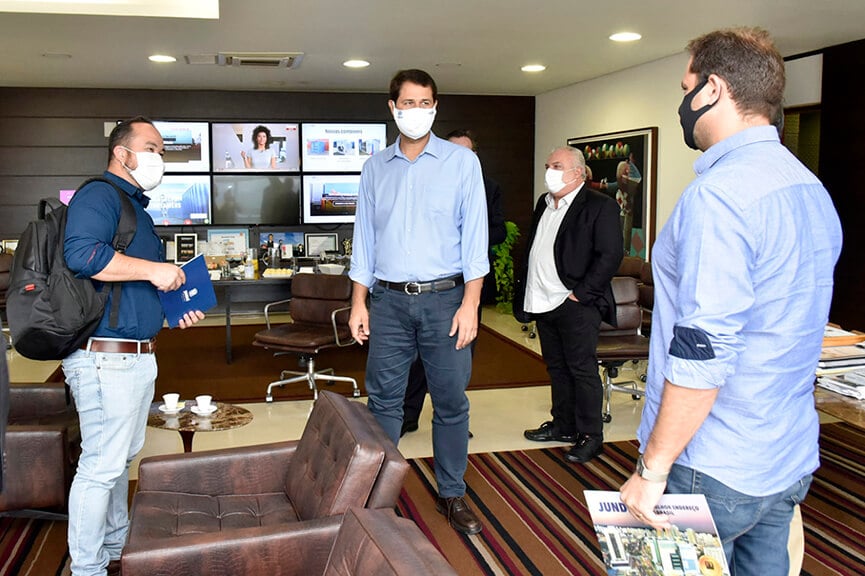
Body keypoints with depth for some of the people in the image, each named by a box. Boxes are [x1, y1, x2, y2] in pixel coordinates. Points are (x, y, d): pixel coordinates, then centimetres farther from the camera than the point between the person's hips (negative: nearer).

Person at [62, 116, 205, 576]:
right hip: (105, 357, -10)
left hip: (138, 356, 10)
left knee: (122, 458, 19)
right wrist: (153, 270, -24)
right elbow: (83, 254, -30)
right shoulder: (99, 196, -10)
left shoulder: (138, 209, 21)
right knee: (101, 465, -3)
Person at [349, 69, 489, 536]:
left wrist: (470, 303, -10)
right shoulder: (375, 168, 10)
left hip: (445, 298, -2)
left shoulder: (461, 161, 2)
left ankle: (452, 494, 20)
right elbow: (364, 237, 12)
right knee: (383, 400, 7)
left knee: (451, 401, 5)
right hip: (389, 301, 2)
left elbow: (474, 234, -3)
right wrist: (359, 302, 7)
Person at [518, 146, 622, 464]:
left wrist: (580, 293, -18)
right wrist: (527, 293, 11)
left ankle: (590, 435, 11)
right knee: (557, 368, 16)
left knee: (582, 369, 0)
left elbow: (610, 255, -16)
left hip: (576, 304, -8)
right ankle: (563, 425, 29)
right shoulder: (544, 203, 15)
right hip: (544, 303, 8)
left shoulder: (600, 206, -10)